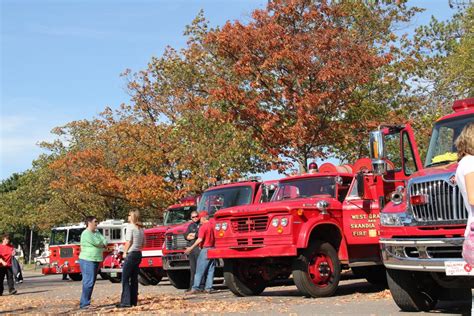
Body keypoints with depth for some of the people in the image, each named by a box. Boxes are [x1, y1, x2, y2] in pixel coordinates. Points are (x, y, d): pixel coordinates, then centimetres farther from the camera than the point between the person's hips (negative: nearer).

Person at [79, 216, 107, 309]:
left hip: (95, 260, 9)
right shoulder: (86, 233, -13)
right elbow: (97, 243, -18)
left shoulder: (97, 232, 15)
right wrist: (102, 244, 1)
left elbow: (105, 242, 6)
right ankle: (84, 304, -11)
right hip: (87, 261, -9)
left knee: (91, 282, 10)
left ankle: (86, 302, 15)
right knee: (88, 282, -12)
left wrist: (101, 244, -13)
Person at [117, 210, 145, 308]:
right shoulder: (141, 228, 13)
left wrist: (125, 252, -4)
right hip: (139, 254, 8)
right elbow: (143, 243, 16)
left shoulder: (130, 227, -10)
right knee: (134, 278, 11)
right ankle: (134, 301, 13)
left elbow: (128, 242, -14)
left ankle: (126, 302, -8)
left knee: (125, 279, -5)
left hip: (131, 254, -8)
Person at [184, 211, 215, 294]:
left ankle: (195, 288, -5)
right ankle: (208, 288, 7)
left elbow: (200, 240, -18)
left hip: (205, 249, -6)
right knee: (210, 270, 8)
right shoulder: (212, 226, 9)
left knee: (199, 270, -3)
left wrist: (191, 248, -14)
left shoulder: (203, 227, -10)